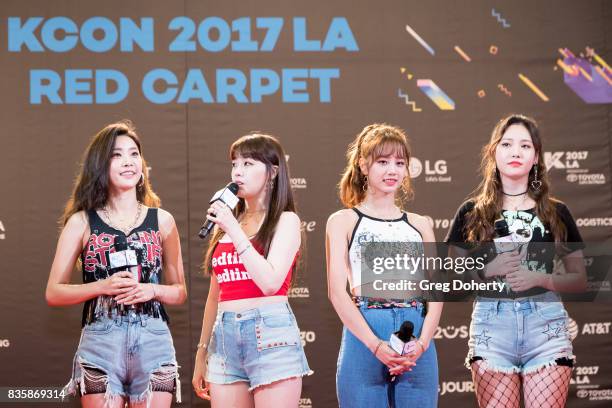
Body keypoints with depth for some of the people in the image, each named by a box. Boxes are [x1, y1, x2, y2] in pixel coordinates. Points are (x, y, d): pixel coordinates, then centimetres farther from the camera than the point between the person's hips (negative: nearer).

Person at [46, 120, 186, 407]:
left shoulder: (162, 221, 9)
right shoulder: (81, 222, 5)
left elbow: (179, 292, 14)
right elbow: (53, 293, 3)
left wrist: (152, 290, -7)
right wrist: (103, 287, -12)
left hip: (153, 341, 2)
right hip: (100, 341, -1)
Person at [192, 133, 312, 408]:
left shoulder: (285, 220, 1)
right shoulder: (226, 221, 16)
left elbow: (270, 282, -14)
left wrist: (234, 230, -11)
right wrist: (201, 354, 18)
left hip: (270, 336, -5)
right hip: (225, 337, 5)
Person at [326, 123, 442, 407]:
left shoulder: (420, 225, 17)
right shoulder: (343, 222, 8)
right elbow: (337, 291, -2)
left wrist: (422, 343, -8)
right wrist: (376, 345, -13)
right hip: (364, 337, -3)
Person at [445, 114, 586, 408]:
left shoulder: (556, 213, 9)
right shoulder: (472, 213, 8)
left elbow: (580, 279, 11)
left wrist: (540, 278, -7)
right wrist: (487, 271, -8)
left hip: (545, 325, 0)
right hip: (491, 326, 0)